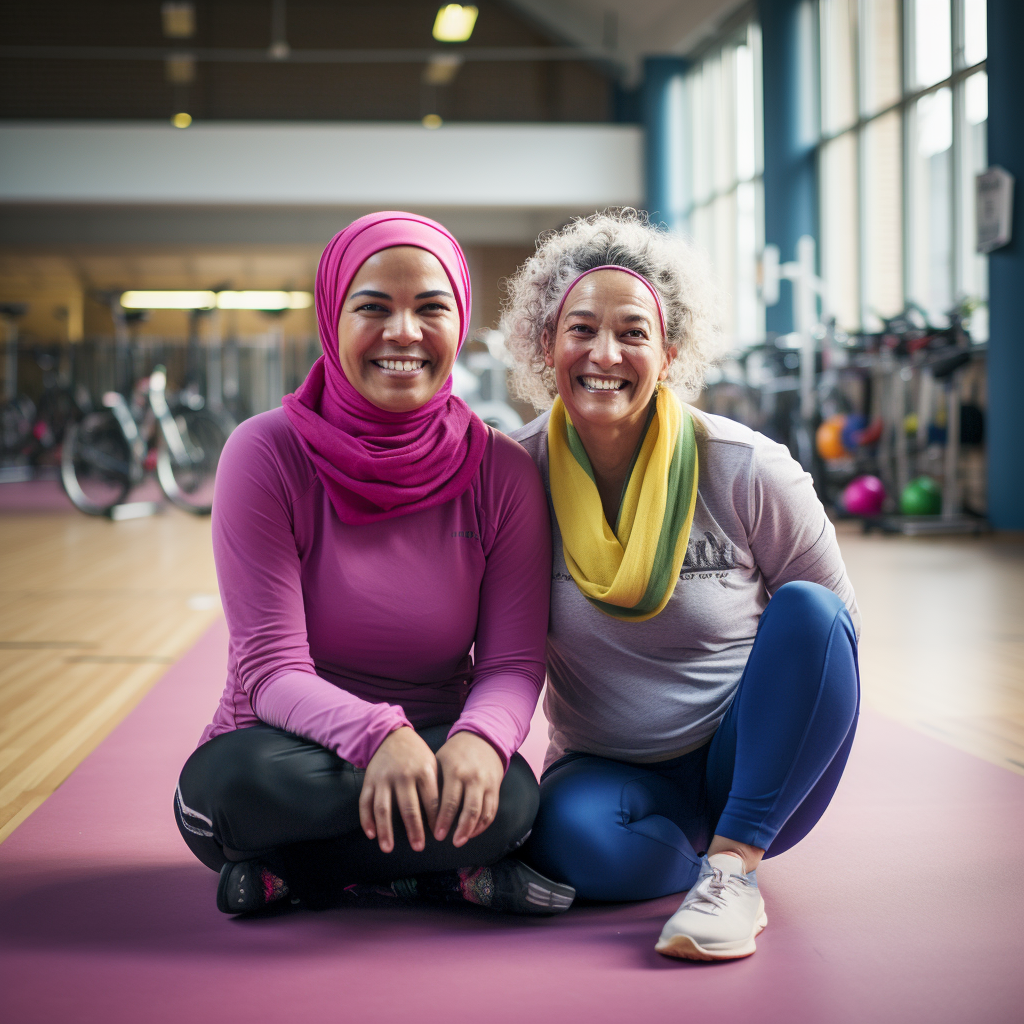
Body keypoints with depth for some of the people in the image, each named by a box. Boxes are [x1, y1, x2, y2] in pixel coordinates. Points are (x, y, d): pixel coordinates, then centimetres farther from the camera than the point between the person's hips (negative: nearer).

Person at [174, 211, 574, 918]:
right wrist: (377, 734, -39)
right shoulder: (267, 454, -11)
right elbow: (272, 667, -17)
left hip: (434, 749, 2)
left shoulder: (502, 472, -4)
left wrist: (481, 738, -33)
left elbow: (514, 662, -7)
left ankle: (290, 874, -12)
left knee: (506, 793, -32)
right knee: (252, 776, -36)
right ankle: (447, 875, -15)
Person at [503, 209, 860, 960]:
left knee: (810, 613, -28)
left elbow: (839, 621, 1)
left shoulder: (747, 470, -11)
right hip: (609, 770, 0)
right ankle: (717, 862, -4)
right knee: (572, 835, -36)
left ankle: (732, 866, -25)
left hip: (757, 770, 1)